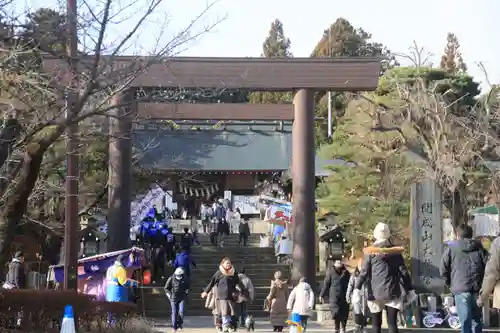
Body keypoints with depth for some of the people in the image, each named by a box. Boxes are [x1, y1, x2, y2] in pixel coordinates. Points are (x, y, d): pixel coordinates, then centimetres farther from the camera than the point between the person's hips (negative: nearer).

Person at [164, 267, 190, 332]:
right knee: (174, 313, 0)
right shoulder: (171, 279, -7)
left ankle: (180, 324, 14)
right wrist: (169, 295, -4)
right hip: (174, 298, -1)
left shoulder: (185, 279, -2)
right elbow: (166, 288, 3)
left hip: (182, 298, 1)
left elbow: (187, 287, 18)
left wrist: (186, 293, 6)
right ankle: (174, 327, 10)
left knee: (181, 312, -9)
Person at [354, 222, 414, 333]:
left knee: (376, 324, 10)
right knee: (392, 323, -3)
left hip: (375, 293, 0)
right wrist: (410, 289, 10)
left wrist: (357, 289, -5)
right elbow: (404, 271, 5)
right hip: (392, 292, 0)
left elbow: (364, 272, -5)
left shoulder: (370, 252, 0)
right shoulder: (396, 251, 4)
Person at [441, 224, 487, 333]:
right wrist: (483, 284, 11)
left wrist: (449, 283, 12)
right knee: (476, 319, 16)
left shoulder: (451, 248, 2)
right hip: (477, 289, 4)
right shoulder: (480, 248, 10)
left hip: (460, 289, -3)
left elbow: (443, 269, -1)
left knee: (465, 321, -6)